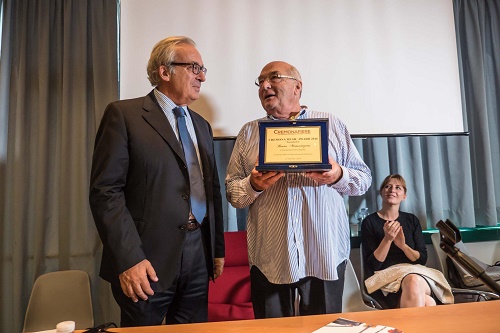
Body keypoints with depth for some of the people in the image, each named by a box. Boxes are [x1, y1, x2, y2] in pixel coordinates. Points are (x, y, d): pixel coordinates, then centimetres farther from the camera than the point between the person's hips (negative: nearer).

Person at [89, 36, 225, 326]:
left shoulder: (202, 125, 14)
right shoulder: (124, 114, -5)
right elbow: (105, 190, -11)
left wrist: (218, 248, 13)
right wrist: (128, 259, -16)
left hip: (199, 256, 6)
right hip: (148, 259, -5)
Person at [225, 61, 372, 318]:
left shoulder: (332, 124, 8)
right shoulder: (249, 132, 10)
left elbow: (364, 178, 7)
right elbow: (231, 191, 6)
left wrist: (338, 175, -14)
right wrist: (254, 185, -15)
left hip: (326, 253, 0)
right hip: (269, 257, 1)